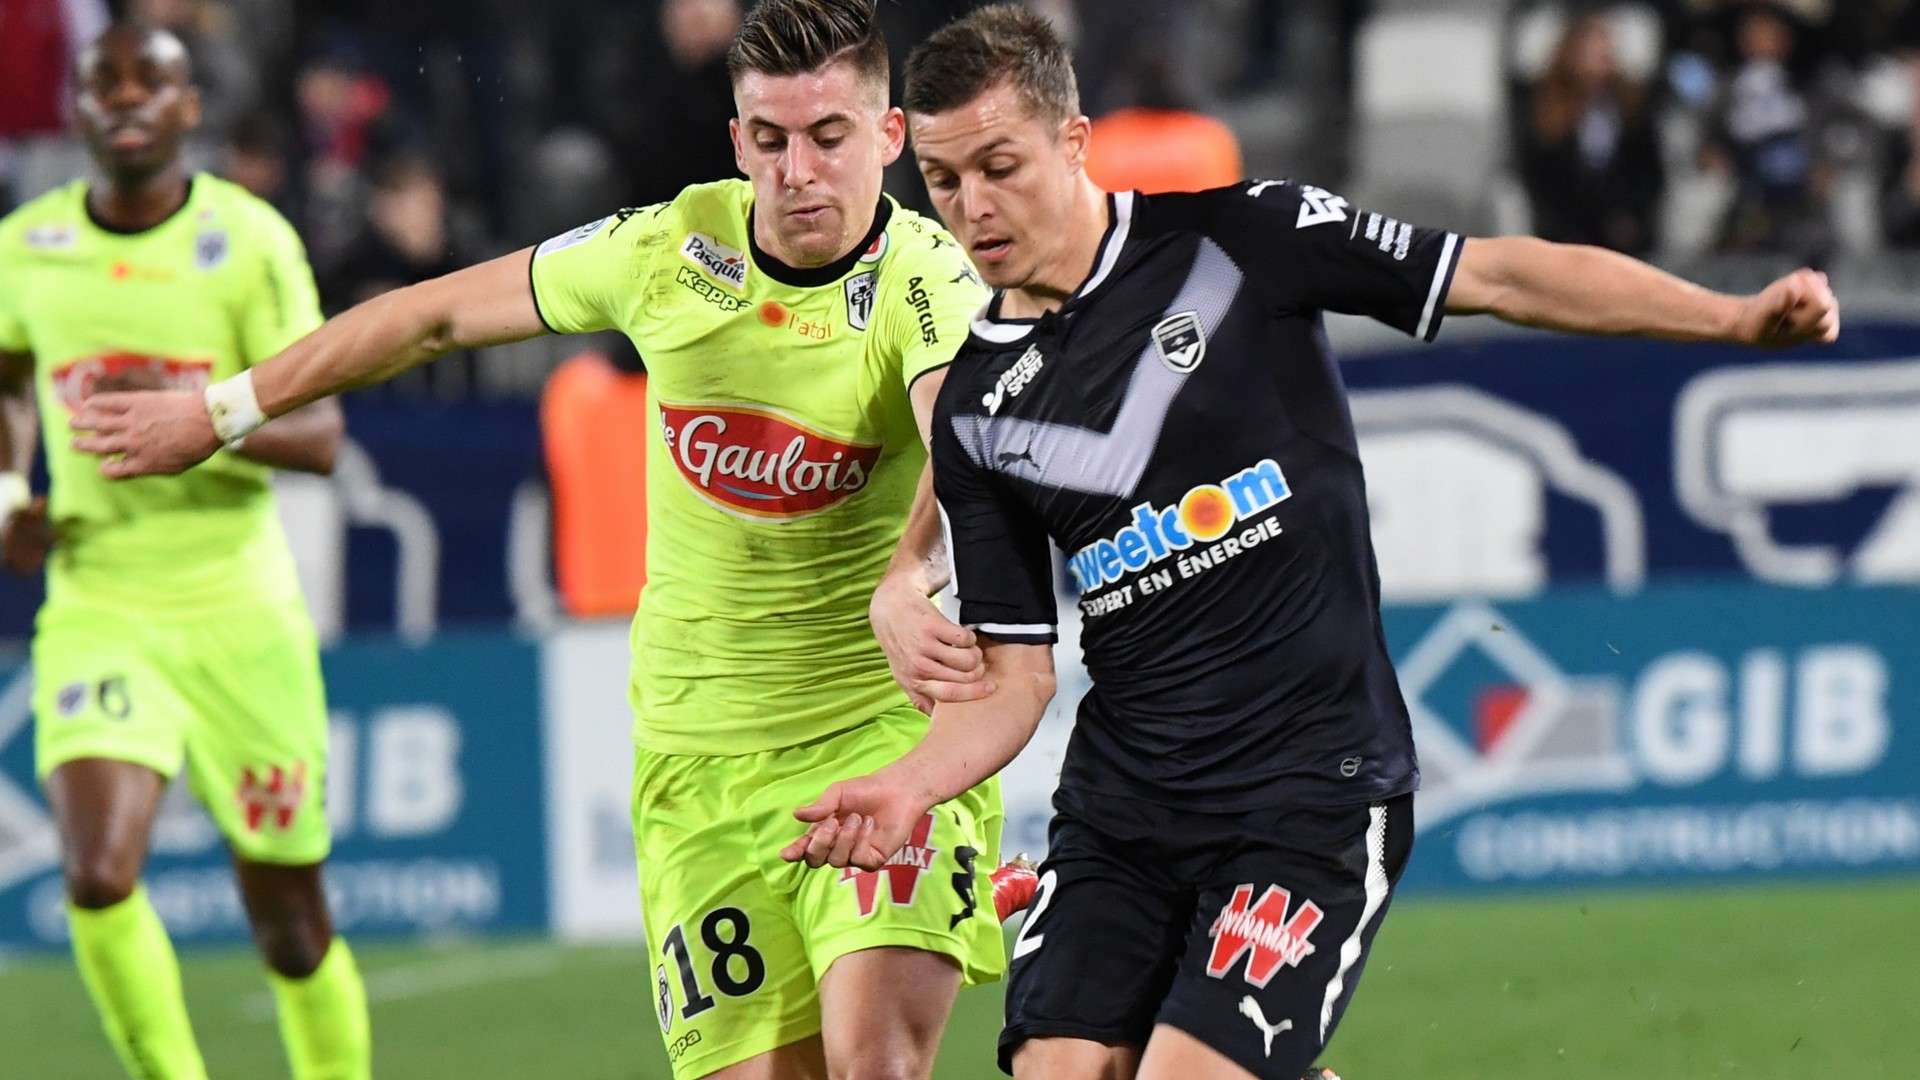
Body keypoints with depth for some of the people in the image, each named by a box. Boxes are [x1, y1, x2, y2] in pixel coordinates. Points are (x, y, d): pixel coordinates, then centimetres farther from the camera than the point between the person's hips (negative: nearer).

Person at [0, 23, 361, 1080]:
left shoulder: (249, 240, -6)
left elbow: (319, 434, -10)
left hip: (239, 608, -1)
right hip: (96, 607, 1)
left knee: (289, 923, 5)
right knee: (98, 878, -20)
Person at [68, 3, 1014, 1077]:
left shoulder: (929, 282, -15)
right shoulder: (670, 246, -3)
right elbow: (436, 314, 13)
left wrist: (908, 587, -59)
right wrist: (220, 411, 20)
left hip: (889, 734, -3)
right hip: (698, 748, 3)